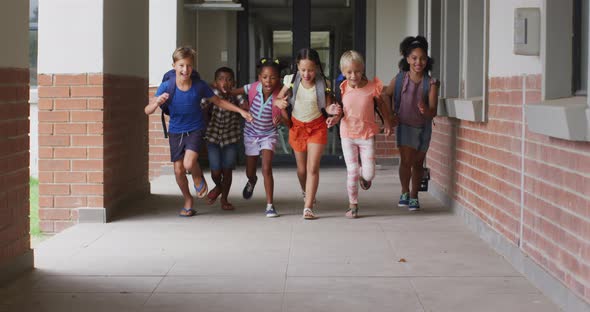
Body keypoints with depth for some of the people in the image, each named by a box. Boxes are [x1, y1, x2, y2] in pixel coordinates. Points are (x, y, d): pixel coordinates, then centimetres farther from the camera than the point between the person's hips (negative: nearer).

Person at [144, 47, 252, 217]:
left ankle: (198, 178, 13)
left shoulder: (199, 85, -12)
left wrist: (241, 111, 1)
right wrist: (157, 102, -38)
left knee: (189, 163, -23)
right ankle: (188, 200, 30)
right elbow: (147, 110, -16)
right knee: (178, 170, 5)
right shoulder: (166, 86, -14)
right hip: (175, 131, 2)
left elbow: (218, 101, 4)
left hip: (195, 129, -1)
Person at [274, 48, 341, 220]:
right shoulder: (291, 81, -12)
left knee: (313, 167, -11)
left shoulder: (323, 84, -14)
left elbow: (327, 105, -11)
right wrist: (279, 102, -26)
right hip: (297, 126, 2)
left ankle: (308, 207, -10)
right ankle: (305, 192, 46)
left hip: (317, 126, -2)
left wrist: (332, 110, -34)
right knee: (302, 168, 13)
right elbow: (278, 98, -3)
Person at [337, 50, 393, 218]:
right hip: (347, 135, 0)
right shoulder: (343, 89, -7)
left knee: (369, 173, -4)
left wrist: (387, 122, 7)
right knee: (352, 172, 0)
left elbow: (381, 104, 7)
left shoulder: (372, 86, -11)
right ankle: (353, 205, 15)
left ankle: (364, 175, 36)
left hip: (367, 135, 0)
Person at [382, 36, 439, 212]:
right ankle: (405, 192, 12)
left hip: (423, 127, 1)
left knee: (418, 163, 10)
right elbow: (387, 95, 9)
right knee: (406, 160, -10)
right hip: (405, 125, -1)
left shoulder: (430, 83, -15)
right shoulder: (399, 79, -11)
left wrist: (425, 110, -39)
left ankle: (414, 197, 25)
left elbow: (433, 112, -17)